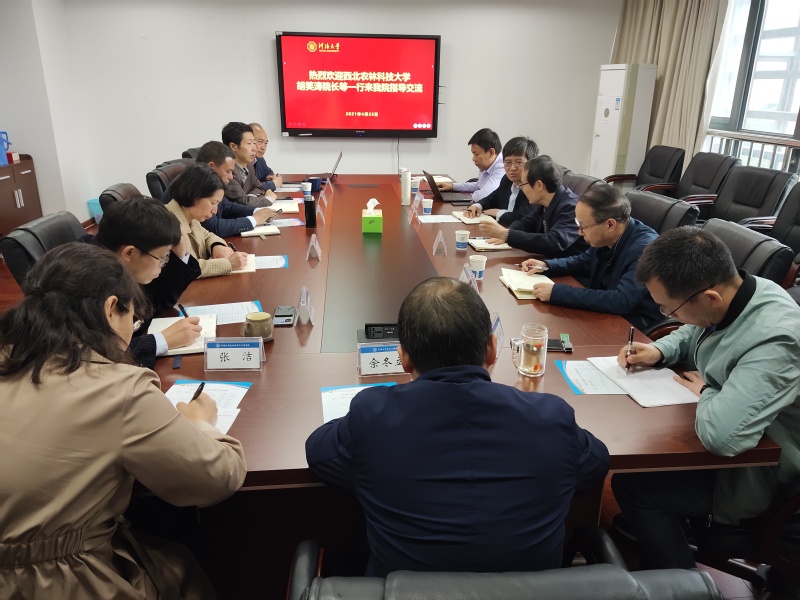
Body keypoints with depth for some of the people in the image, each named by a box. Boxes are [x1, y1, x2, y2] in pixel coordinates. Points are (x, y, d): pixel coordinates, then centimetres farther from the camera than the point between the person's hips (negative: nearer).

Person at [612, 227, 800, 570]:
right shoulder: (733, 292, -11)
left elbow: (721, 434, -49)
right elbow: (692, 335, 12)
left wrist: (705, 393, -26)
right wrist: (658, 352, -9)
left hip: (753, 475, -8)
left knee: (631, 484, -9)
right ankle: (642, 530, 31)